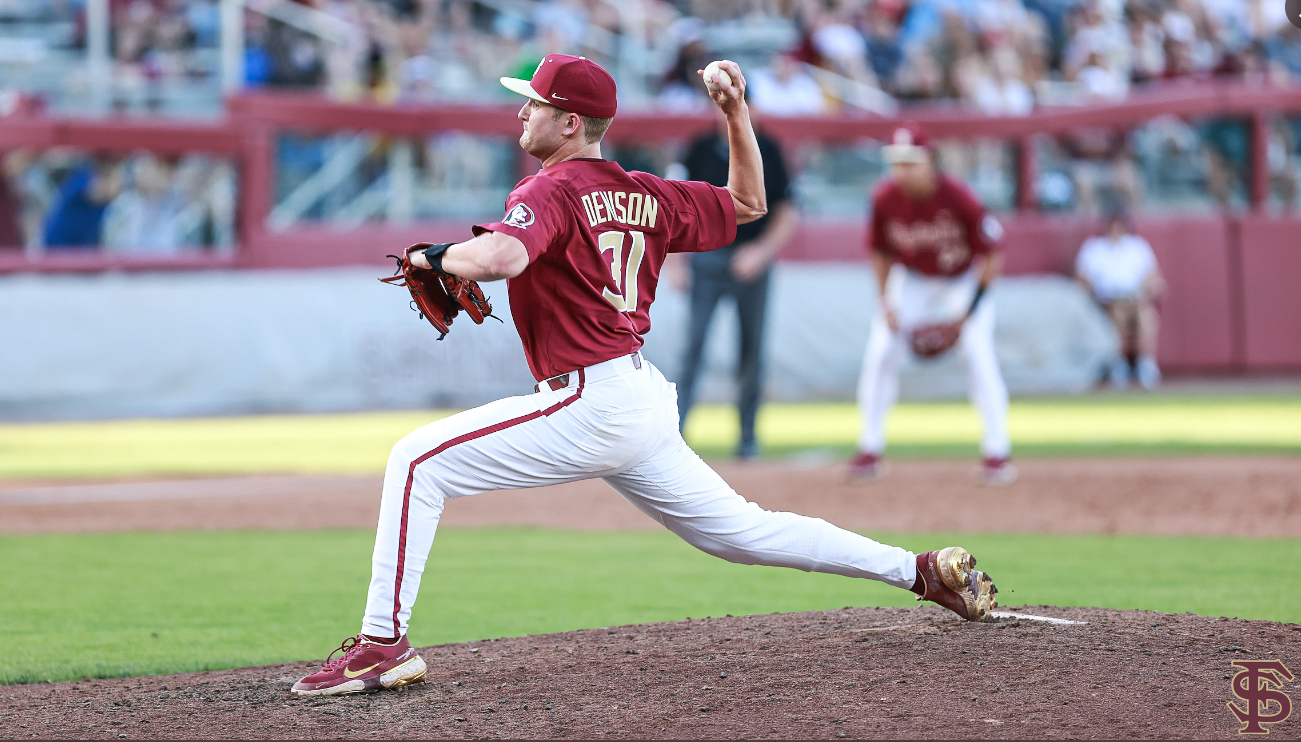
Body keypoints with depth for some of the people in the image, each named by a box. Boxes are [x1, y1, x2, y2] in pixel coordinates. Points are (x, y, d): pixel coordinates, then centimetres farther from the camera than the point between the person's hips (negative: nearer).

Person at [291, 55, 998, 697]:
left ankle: (383, 644, -16)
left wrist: (434, 254, -11)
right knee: (741, 530, 19)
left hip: (589, 401, -9)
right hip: (650, 400, 9)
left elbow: (498, 256, -30)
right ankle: (919, 569, 20)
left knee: (418, 461, -9)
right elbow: (748, 204, 27)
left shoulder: (549, 192, -10)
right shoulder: (647, 195, 14)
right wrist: (737, 116, 20)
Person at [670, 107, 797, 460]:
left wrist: (762, 252, -12)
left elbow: (786, 215, 1)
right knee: (693, 342, -9)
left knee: (751, 348, 6)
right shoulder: (701, 150, 3)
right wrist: (677, 260, 2)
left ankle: (748, 435, 15)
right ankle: (675, 428, -11)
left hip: (750, 259, 0)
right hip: (707, 256, 0)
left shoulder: (768, 152, 0)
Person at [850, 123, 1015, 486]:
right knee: (879, 354, -8)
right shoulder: (885, 200, -21)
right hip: (910, 281, 3)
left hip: (963, 281, -3)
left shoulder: (958, 197, -30)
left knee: (979, 356, -15)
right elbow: (880, 251, -2)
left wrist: (969, 312, -22)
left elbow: (991, 254, -20)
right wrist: (886, 300, -9)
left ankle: (997, 452, -5)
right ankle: (870, 450, 3)